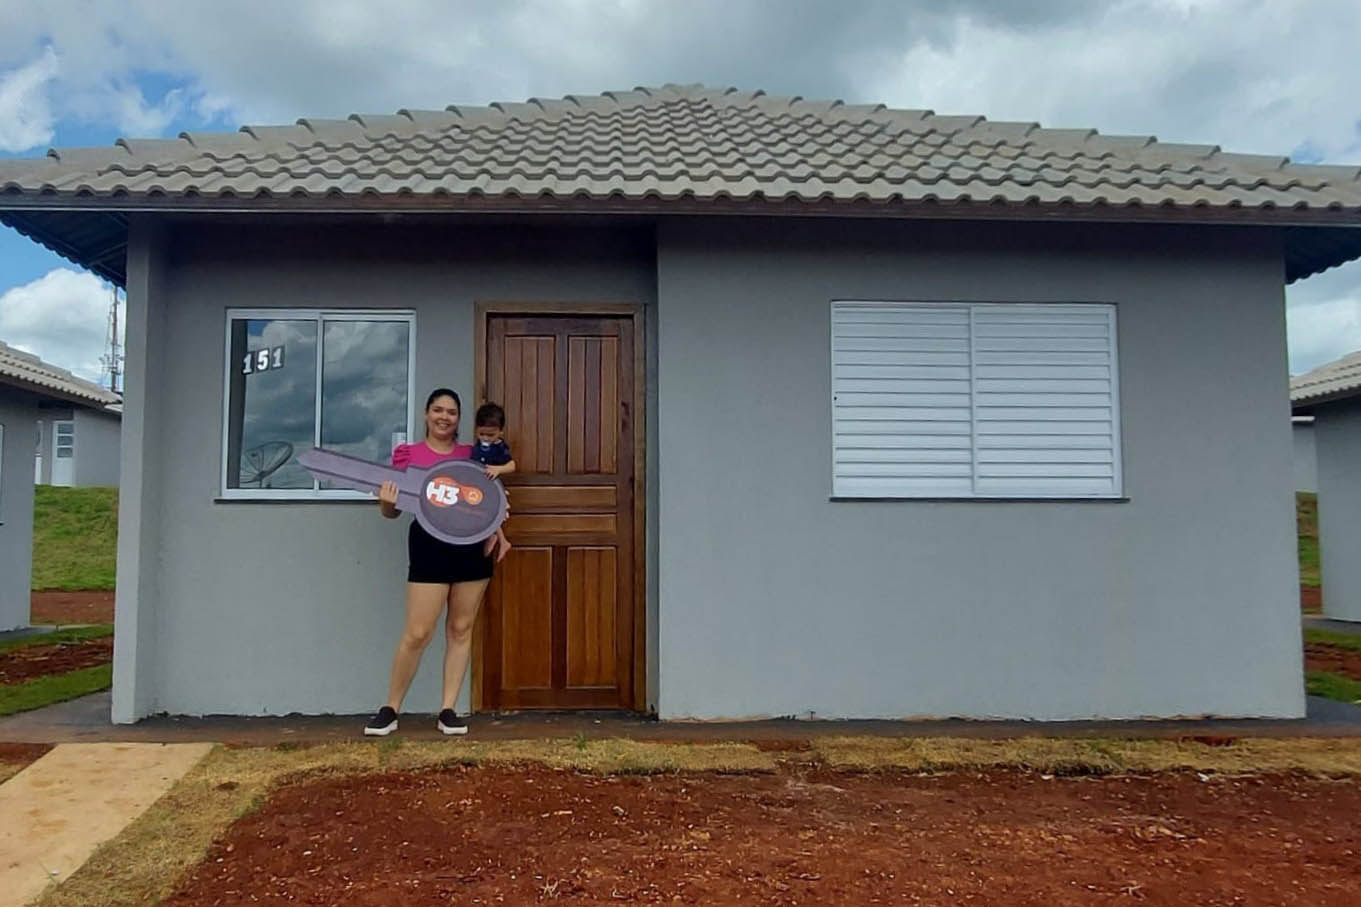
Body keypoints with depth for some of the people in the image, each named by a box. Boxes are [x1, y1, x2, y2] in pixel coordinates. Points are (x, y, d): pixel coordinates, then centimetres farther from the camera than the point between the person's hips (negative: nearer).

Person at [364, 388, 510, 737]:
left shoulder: (472, 455, 10)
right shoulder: (409, 454, 2)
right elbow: (392, 511, 4)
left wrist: (497, 531, 4)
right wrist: (386, 501, -19)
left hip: (473, 544, 4)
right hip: (430, 545, -3)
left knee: (461, 629, 7)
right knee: (417, 633, -6)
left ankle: (447, 710, 15)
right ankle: (390, 709, 10)